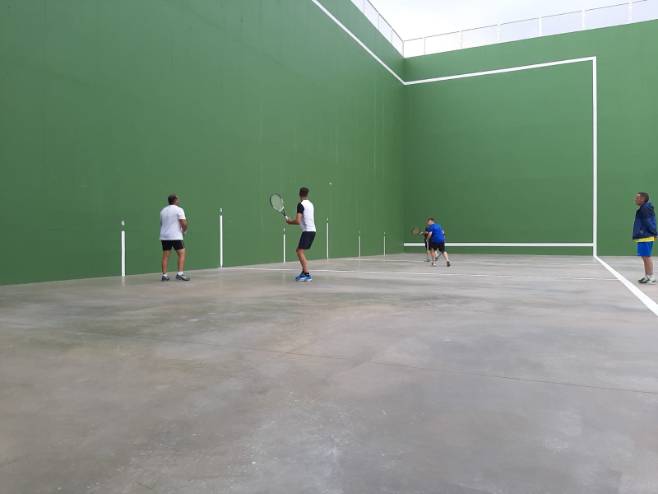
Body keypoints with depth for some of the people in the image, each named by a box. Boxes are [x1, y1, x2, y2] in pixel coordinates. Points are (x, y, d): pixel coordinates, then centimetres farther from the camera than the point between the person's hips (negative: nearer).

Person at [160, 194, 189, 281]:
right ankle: (180, 274, -10)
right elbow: (184, 223, -14)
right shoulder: (179, 209, -6)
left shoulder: (163, 210, 15)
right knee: (182, 254, -1)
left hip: (164, 236, 7)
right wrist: (184, 231, 5)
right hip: (176, 236, -6)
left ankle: (164, 275, 7)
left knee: (165, 255, 8)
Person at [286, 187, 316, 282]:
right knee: (299, 251, 17)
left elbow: (298, 221, -17)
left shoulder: (301, 205, -11)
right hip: (312, 230, 9)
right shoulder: (310, 204, 13)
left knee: (300, 252, -12)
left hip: (307, 231, -9)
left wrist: (289, 221, 1)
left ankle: (307, 275, -18)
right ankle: (304, 272, 19)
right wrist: (292, 220, 22)